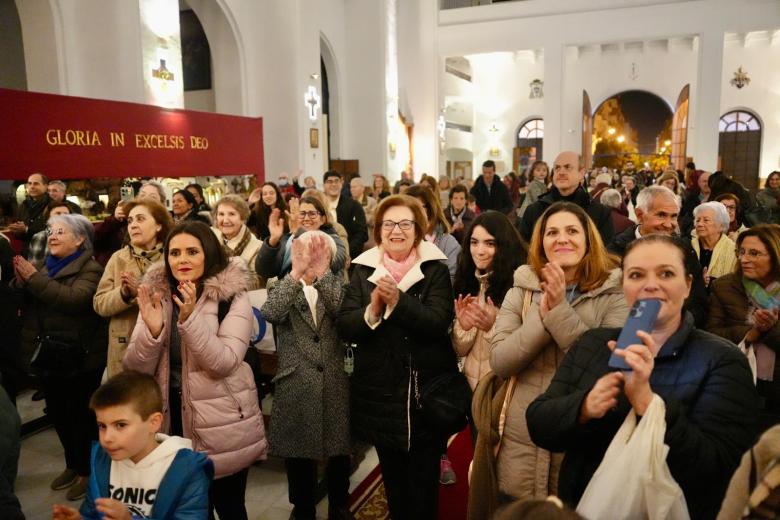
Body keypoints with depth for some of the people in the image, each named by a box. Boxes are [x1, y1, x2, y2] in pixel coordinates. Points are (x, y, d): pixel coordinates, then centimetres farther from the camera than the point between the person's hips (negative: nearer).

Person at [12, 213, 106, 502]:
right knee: (58, 413, 17)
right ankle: (73, 464, 34)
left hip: (78, 357, -7)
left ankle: (88, 470, 20)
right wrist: (21, 282, -10)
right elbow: (23, 305, 10)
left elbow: (74, 299, -27)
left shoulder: (90, 269, -10)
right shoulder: (45, 266, 14)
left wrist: (34, 279, -24)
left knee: (81, 415, 3)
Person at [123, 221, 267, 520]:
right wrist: (151, 329, -23)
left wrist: (190, 318, -33)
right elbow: (136, 368, -4)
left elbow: (224, 363, -22)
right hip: (172, 419, 4)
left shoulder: (232, 298, -11)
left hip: (222, 425, -3)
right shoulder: (158, 295, 0)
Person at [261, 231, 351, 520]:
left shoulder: (336, 287, 5)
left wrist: (322, 272, -27)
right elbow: (270, 314, -20)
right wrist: (296, 272, -28)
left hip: (335, 385, 1)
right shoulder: (283, 288, 3)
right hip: (296, 387, -1)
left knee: (339, 453, 13)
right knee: (298, 455, 11)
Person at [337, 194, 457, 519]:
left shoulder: (435, 268, -4)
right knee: (391, 474, 17)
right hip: (380, 391, 2)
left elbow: (438, 322, -17)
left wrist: (398, 301, -29)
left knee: (423, 476, 9)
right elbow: (344, 328, -5)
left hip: (426, 388, -2)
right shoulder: (363, 270, 2)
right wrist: (372, 310, -23)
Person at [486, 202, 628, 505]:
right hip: (521, 443, 2)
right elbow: (499, 362, -9)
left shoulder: (613, 294, -5)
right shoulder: (521, 290, 1)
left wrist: (560, 311, -23)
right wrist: (543, 315, -20)